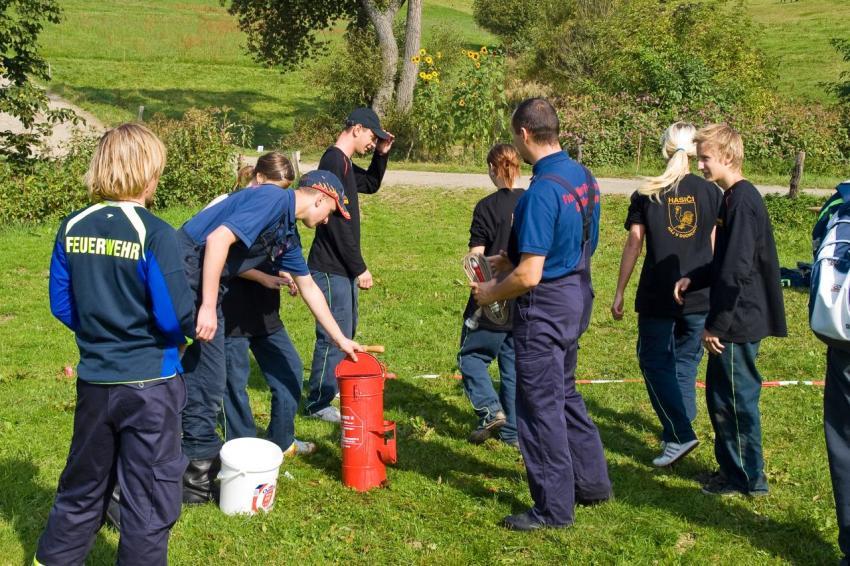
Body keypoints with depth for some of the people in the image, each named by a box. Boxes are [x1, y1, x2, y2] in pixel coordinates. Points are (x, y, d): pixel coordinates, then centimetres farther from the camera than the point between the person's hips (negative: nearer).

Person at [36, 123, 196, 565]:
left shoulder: (72, 228, -1)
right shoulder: (154, 233, -18)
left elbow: (61, 305, 5)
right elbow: (174, 315, -19)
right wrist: (188, 334, 2)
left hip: (94, 379, 6)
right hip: (150, 383, -5)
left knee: (85, 484, 23)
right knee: (150, 496, 9)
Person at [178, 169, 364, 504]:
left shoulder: (287, 234, 16)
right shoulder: (272, 200, -13)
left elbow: (309, 288, 26)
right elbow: (218, 239, -24)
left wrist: (340, 339, 31)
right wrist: (208, 307, -25)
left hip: (204, 290, 10)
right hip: (184, 277, -10)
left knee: (209, 382, 11)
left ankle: (202, 470, 20)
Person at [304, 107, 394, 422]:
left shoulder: (344, 164, 13)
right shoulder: (334, 162, -17)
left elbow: (371, 184, 34)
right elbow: (337, 223, -22)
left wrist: (381, 154, 16)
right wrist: (359, 268, -19)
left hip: (343, 268, 10)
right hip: (332, 269, -10)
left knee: (345, 332, 20)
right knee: (334, 336, -4)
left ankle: (334, 387, 34)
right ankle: (318, 403, 6)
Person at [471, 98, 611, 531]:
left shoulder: (542, 191, -24)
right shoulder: (583, 178, 4)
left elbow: (529, 276, -25)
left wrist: (491, 293, -7)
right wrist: (511, 261, 16)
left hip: (545, 306, -9)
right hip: (577, 297, 9)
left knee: (541, 406, 3)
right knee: (564, 394, 23)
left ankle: (554, 508, 14)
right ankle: (591, 482, 34)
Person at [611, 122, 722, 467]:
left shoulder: (646, 194, -3)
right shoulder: (710, 192, 1)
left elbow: (633, 245, -4)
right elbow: (716, 246, 4)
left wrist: (619, 292, 3)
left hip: (658, 296, -2)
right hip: (699, 296, 3)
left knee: (655, 363, 6)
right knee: (686, 363, 14)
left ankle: (680, 433, -5)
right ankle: (675, 435, 19)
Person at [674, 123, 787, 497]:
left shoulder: (742, 201, -19)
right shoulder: (734, 198, 12)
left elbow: (737, 271, -23)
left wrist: (717, 324, -20)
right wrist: (694, 279, 7)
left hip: (739, 320, -10)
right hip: (736, 318, 10)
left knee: (736, 399, 1)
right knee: (720, 395, 18)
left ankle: (748, 479, 13)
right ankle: (731, 467, 30)